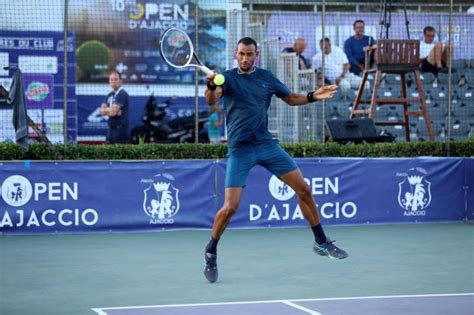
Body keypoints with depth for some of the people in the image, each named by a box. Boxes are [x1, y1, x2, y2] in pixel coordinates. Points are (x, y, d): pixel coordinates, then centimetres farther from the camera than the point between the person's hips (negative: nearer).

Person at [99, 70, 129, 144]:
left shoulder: (122, 94, -10)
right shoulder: (109, 95, 16)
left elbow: (113, 111, -19)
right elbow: (101, 111, 7)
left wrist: (105, 110, 1)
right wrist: (110, 110, -11)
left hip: (120, 129, -9)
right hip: (111, 129, 9)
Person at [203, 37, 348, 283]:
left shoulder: (266, 77, 8)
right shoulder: (228, 78, -5)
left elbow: (290, 98, 22)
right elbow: (211, 100, -24)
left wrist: (313, 96, 5)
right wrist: (211, 85, -46)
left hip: (267, 145, 4)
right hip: (240, 150, -4)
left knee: (304, 190, 3)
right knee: (230, 207, -13)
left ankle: (321, 242, 18)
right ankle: (211, 251, 10)